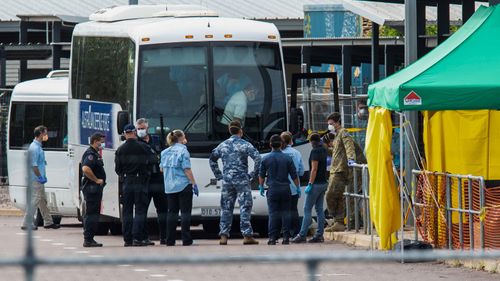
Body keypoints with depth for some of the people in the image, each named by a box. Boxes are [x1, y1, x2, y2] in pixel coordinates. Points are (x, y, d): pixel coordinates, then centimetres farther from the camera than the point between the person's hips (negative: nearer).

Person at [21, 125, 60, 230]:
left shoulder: (38, 146, 14)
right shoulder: (34, 148, -18)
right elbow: (34, 165, -23)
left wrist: (42, 177, 17)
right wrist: (40, 177, -19)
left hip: (39, 180, 11)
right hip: (36, 180, -11)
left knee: (43, 201, 16)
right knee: (34, 201, -8)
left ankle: (48, 222, 24)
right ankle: (26, 224, -5)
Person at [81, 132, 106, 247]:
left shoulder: (95, 154, 19)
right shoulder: (90, 154, -15)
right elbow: (86, 169, -30)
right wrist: (96, 180, -22)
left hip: (95, 188, 11)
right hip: (91, 187, -11)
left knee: (94, 214, 13)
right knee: (91, 213, -9)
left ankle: (89, 239, 17)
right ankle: (88, 239, -9)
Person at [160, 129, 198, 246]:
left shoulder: (165, 152, 11)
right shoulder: (182, 150, -8)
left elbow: (162, 169, 17)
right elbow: (187, 169, -13)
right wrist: (194, 184, -11)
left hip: (169, 187, 6)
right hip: (183, 186, -6)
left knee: (172, 212, 10)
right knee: (185, 212, -3)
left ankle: (170, 240, 7)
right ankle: (186, 240, -7)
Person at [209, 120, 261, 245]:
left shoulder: (223, 145, 9)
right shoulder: (245, 145, -4)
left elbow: (212, 159, 18)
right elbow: (258, 158, -14)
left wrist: (218, 175, 19)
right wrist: (253, 174, -3)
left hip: (227, 180, 4)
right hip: (241, 180, -4)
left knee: (226, 208, 8)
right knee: (245, 208, -2)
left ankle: (224, 236, 4)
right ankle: (247, 236, -6)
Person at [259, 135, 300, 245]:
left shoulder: (266, 159, -1)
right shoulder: (287, 158, -1)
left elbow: (261, 175, 9)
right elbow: (294, 175, 2)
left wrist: (261, 187, 24)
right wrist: (298, 187, 13)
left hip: (272, 189, -1)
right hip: (285, 188, 1)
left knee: (273, 213, 0)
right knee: (285, 213, 5)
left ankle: (272, 238, -7)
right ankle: (286, 237, 1)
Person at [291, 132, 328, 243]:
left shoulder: (315, 151, -15)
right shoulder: (324, 150, 12)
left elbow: (314, 169, -19)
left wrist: (310, 184, -19)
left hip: (316, 184, -9)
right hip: (323, 183, 9)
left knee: (307, 209, -7)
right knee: (319, 209, 9)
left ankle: (302, 235, -8)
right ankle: (319, 235, 8)